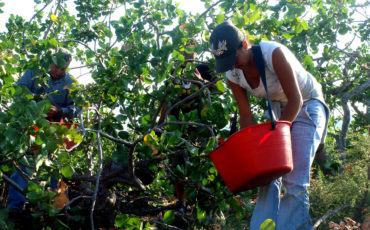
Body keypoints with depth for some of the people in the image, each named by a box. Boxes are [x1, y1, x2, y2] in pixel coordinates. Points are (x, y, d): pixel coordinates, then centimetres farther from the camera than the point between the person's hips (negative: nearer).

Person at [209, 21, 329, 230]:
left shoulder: (273, 53, -30)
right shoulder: (233, 75, -12)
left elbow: (295, 100, -26)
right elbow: (246, 115, -4)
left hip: (307, 104, -5)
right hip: (278, 107, 5)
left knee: (295, 177, -14)